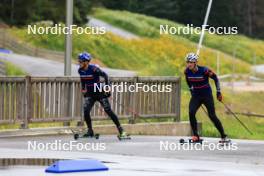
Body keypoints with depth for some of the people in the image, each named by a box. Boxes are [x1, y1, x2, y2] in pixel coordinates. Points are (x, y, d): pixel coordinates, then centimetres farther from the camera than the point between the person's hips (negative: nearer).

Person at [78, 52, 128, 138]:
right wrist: (83, 88, 17)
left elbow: (105, 75, -16)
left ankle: (120, 130, 2)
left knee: (108, 111, -6)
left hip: (100, 93, -5)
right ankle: (90, 131, 2)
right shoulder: (80, 70, -2)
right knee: (86, 111, -12)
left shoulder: (93, 69, -21)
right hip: (89, 94, 5)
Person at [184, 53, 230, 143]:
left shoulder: (204, 70, -19)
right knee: (191, 113, -18)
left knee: (212, 116, -8)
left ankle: (224, 137, 4)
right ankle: (195, 136, -10)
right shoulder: (187, 71, -6)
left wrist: (218, 92, -6)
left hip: (207, 95, -4)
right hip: (196, 96, 4)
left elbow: (215, 78, -7)